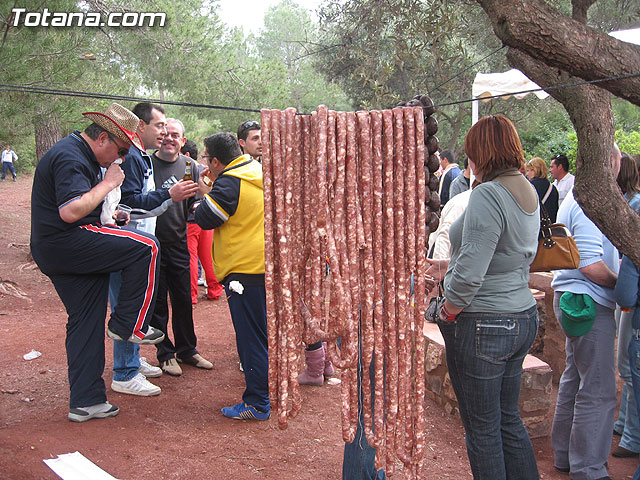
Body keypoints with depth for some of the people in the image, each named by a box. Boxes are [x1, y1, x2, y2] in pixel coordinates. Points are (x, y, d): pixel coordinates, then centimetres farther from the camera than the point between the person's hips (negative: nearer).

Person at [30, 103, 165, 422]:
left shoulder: (79, 155, 19)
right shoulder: (69, 158, -15)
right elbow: (70, 211, -27)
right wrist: (108, 183, -17)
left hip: (55, 251, 11)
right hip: (64, 244, -11)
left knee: (85, 323, 10)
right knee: (146, 247, -14)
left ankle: (85, 402, 15)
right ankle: (129, 325, -4)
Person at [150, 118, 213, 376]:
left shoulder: (190, 166, 5)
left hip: (178, 243, 3)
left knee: (183, 300, 10)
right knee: (157, 301, 5)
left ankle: (187, 350, 26)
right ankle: (165, 354, 19)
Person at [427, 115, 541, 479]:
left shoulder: (487, 196, -21)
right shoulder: (529, 193, 7)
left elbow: (470, 275, -26)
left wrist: (448, 313, -10)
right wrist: (450, 265, 22)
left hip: (483, 327, -9)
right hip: (523, 318, 9)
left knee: (482, 429, 7)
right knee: (509, 420, 20)